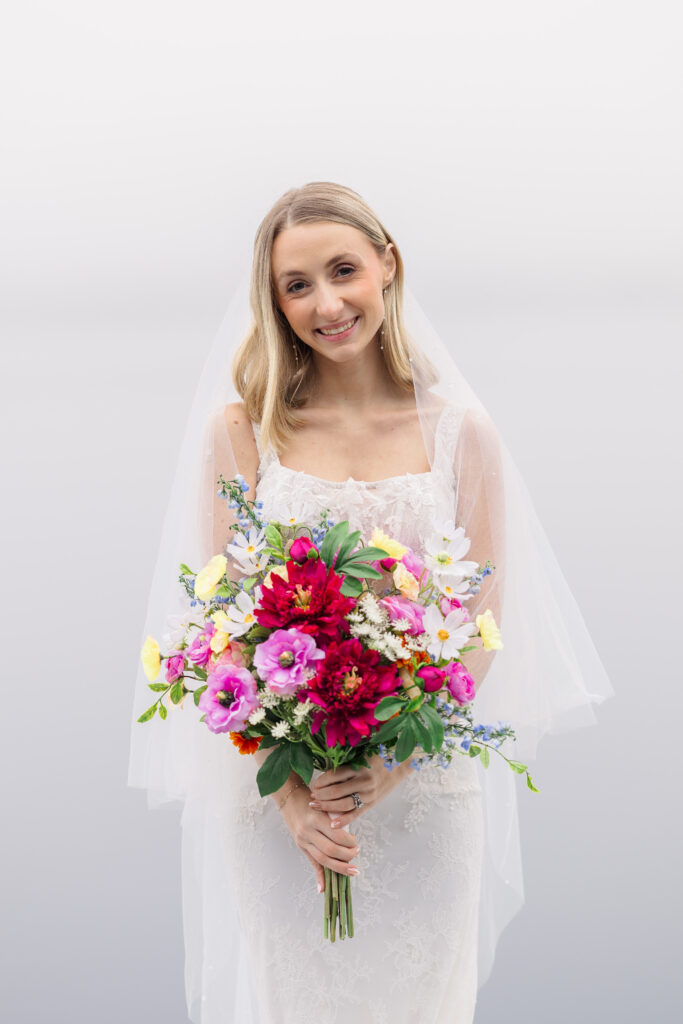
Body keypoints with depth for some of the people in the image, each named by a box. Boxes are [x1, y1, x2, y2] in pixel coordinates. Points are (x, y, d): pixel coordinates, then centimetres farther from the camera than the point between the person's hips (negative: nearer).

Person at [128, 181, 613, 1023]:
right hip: (274, 781, 0)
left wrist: (398, 759, -16)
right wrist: (286, 784, -16)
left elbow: (485, 619, -1)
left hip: (426, 785, 1)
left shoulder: (460, 430, 0)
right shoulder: (241, 428, -2)